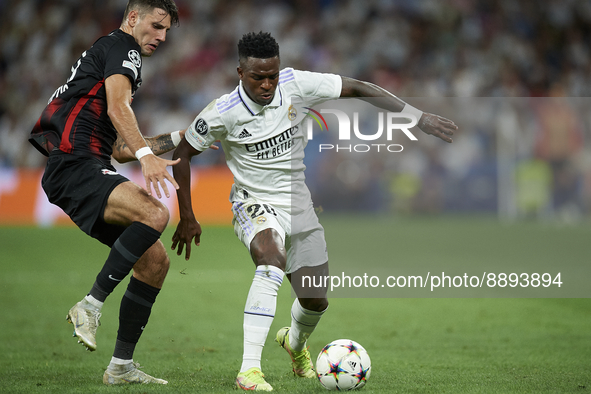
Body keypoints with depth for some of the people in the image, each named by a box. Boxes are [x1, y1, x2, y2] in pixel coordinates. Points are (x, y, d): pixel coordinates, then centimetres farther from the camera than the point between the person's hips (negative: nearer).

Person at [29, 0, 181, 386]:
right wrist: (147, 155, -34)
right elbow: (117, 108, -20)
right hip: (74, 167, -10)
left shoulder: (115, 52, 31)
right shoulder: (121, 47, 0)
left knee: (155, 261, 6)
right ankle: (90, 306, -23)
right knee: (155, 213, -33)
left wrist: (177, 139, 30)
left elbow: (120, 149, 33)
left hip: (90, 171, 11)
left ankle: (121, 366, 9)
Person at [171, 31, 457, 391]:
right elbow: (182, 154, -5)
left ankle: (295, 342, 43)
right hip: (255, 205, -4)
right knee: (272, 260, -36)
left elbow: (357, 89, -6)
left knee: (315, 300, 3)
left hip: (298, 205, 4)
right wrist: (187, 219, -4)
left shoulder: (295, 85, -12)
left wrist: (419, 117, -10)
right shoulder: (223, 113, -18)